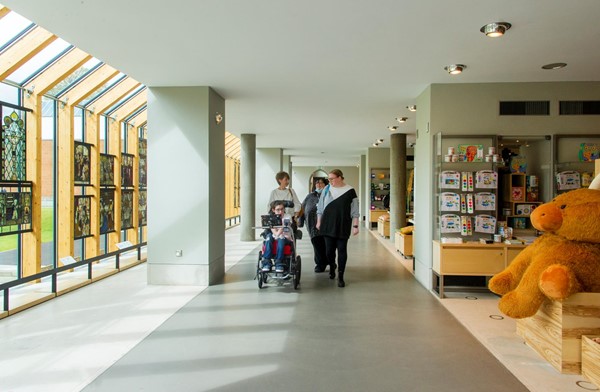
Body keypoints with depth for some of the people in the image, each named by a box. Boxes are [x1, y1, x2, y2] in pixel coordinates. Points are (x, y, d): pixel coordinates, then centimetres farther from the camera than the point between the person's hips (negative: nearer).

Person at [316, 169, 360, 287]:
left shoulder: (350, 191, -3)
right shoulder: (327, 189, 5)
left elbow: (355, 211, -2)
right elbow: (320, 207, 11)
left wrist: (355, 226, -5)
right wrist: (319, 222, 10)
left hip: (343, 226, -2)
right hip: (328, 225, 2)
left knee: (342, 250, -1)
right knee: (329, 250, 6)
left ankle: (340, 277, 8)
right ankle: (332, 268, 34)